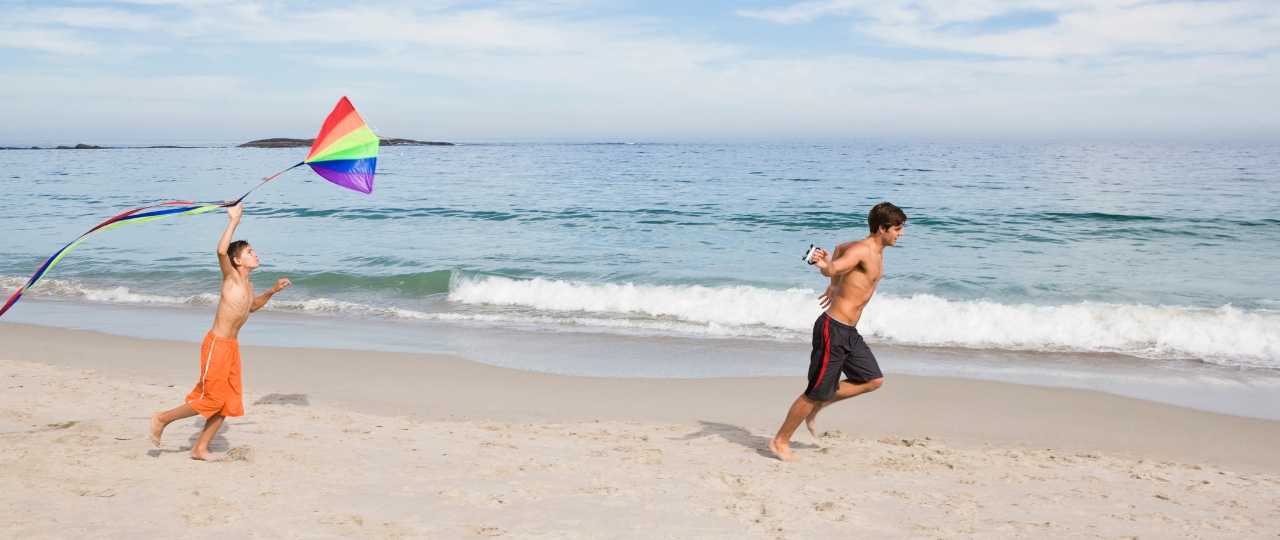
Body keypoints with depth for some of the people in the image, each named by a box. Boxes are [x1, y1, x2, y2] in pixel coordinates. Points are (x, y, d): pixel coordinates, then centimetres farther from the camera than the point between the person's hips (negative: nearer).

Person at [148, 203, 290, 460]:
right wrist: (234, 220, -27)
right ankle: (162, 419, 14)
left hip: (232, 346, 8)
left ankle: (201, 447, 18)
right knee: (211, 399, -5)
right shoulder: (231, 278, -11)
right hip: (217, 345, -8)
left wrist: (272, 290, 21)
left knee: (230, 400, 9)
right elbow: (221, 251, -32)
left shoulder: (247, 285, 12)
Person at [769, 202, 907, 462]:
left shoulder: (876, 252, 12)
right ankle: (780, 441, 13)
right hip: (833, 330, -10)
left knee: (873, 380, 14)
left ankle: (816, 408, 21)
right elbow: (834, 267, -32)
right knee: (817, 391, -2)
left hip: (850, 332, 10)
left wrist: (835, 286, 31)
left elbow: (841, 248, 29)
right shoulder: (862, 249, -16)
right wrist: (824, 265, -55)